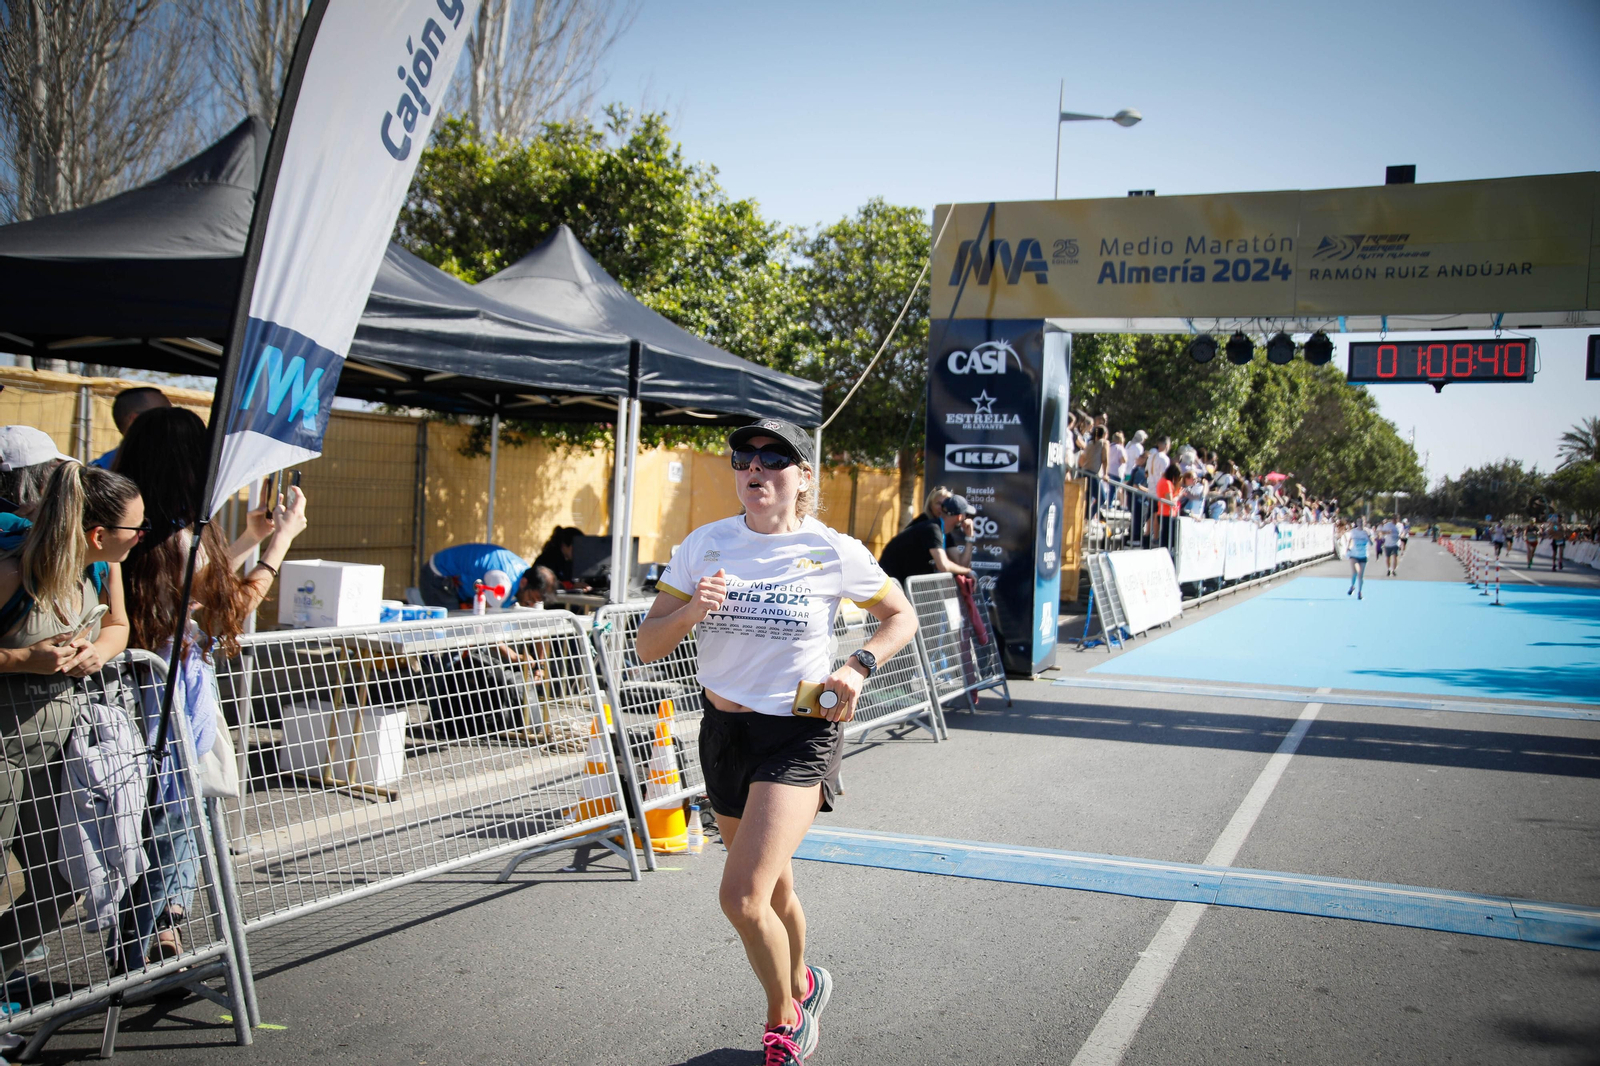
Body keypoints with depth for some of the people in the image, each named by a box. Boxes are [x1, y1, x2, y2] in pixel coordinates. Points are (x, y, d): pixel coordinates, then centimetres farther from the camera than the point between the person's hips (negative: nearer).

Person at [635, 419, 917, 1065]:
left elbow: (900, 616, 6)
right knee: (772, 891, 18)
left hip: (798, 734, -4)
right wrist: (692, 611, -20)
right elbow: (647, 647, -1)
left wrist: (859, 667, -11)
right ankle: (802, 987, 49)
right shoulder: (705, 545, -1)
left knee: (741, 897, -16)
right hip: (724, 728, 4)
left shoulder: (835, 553, -9)